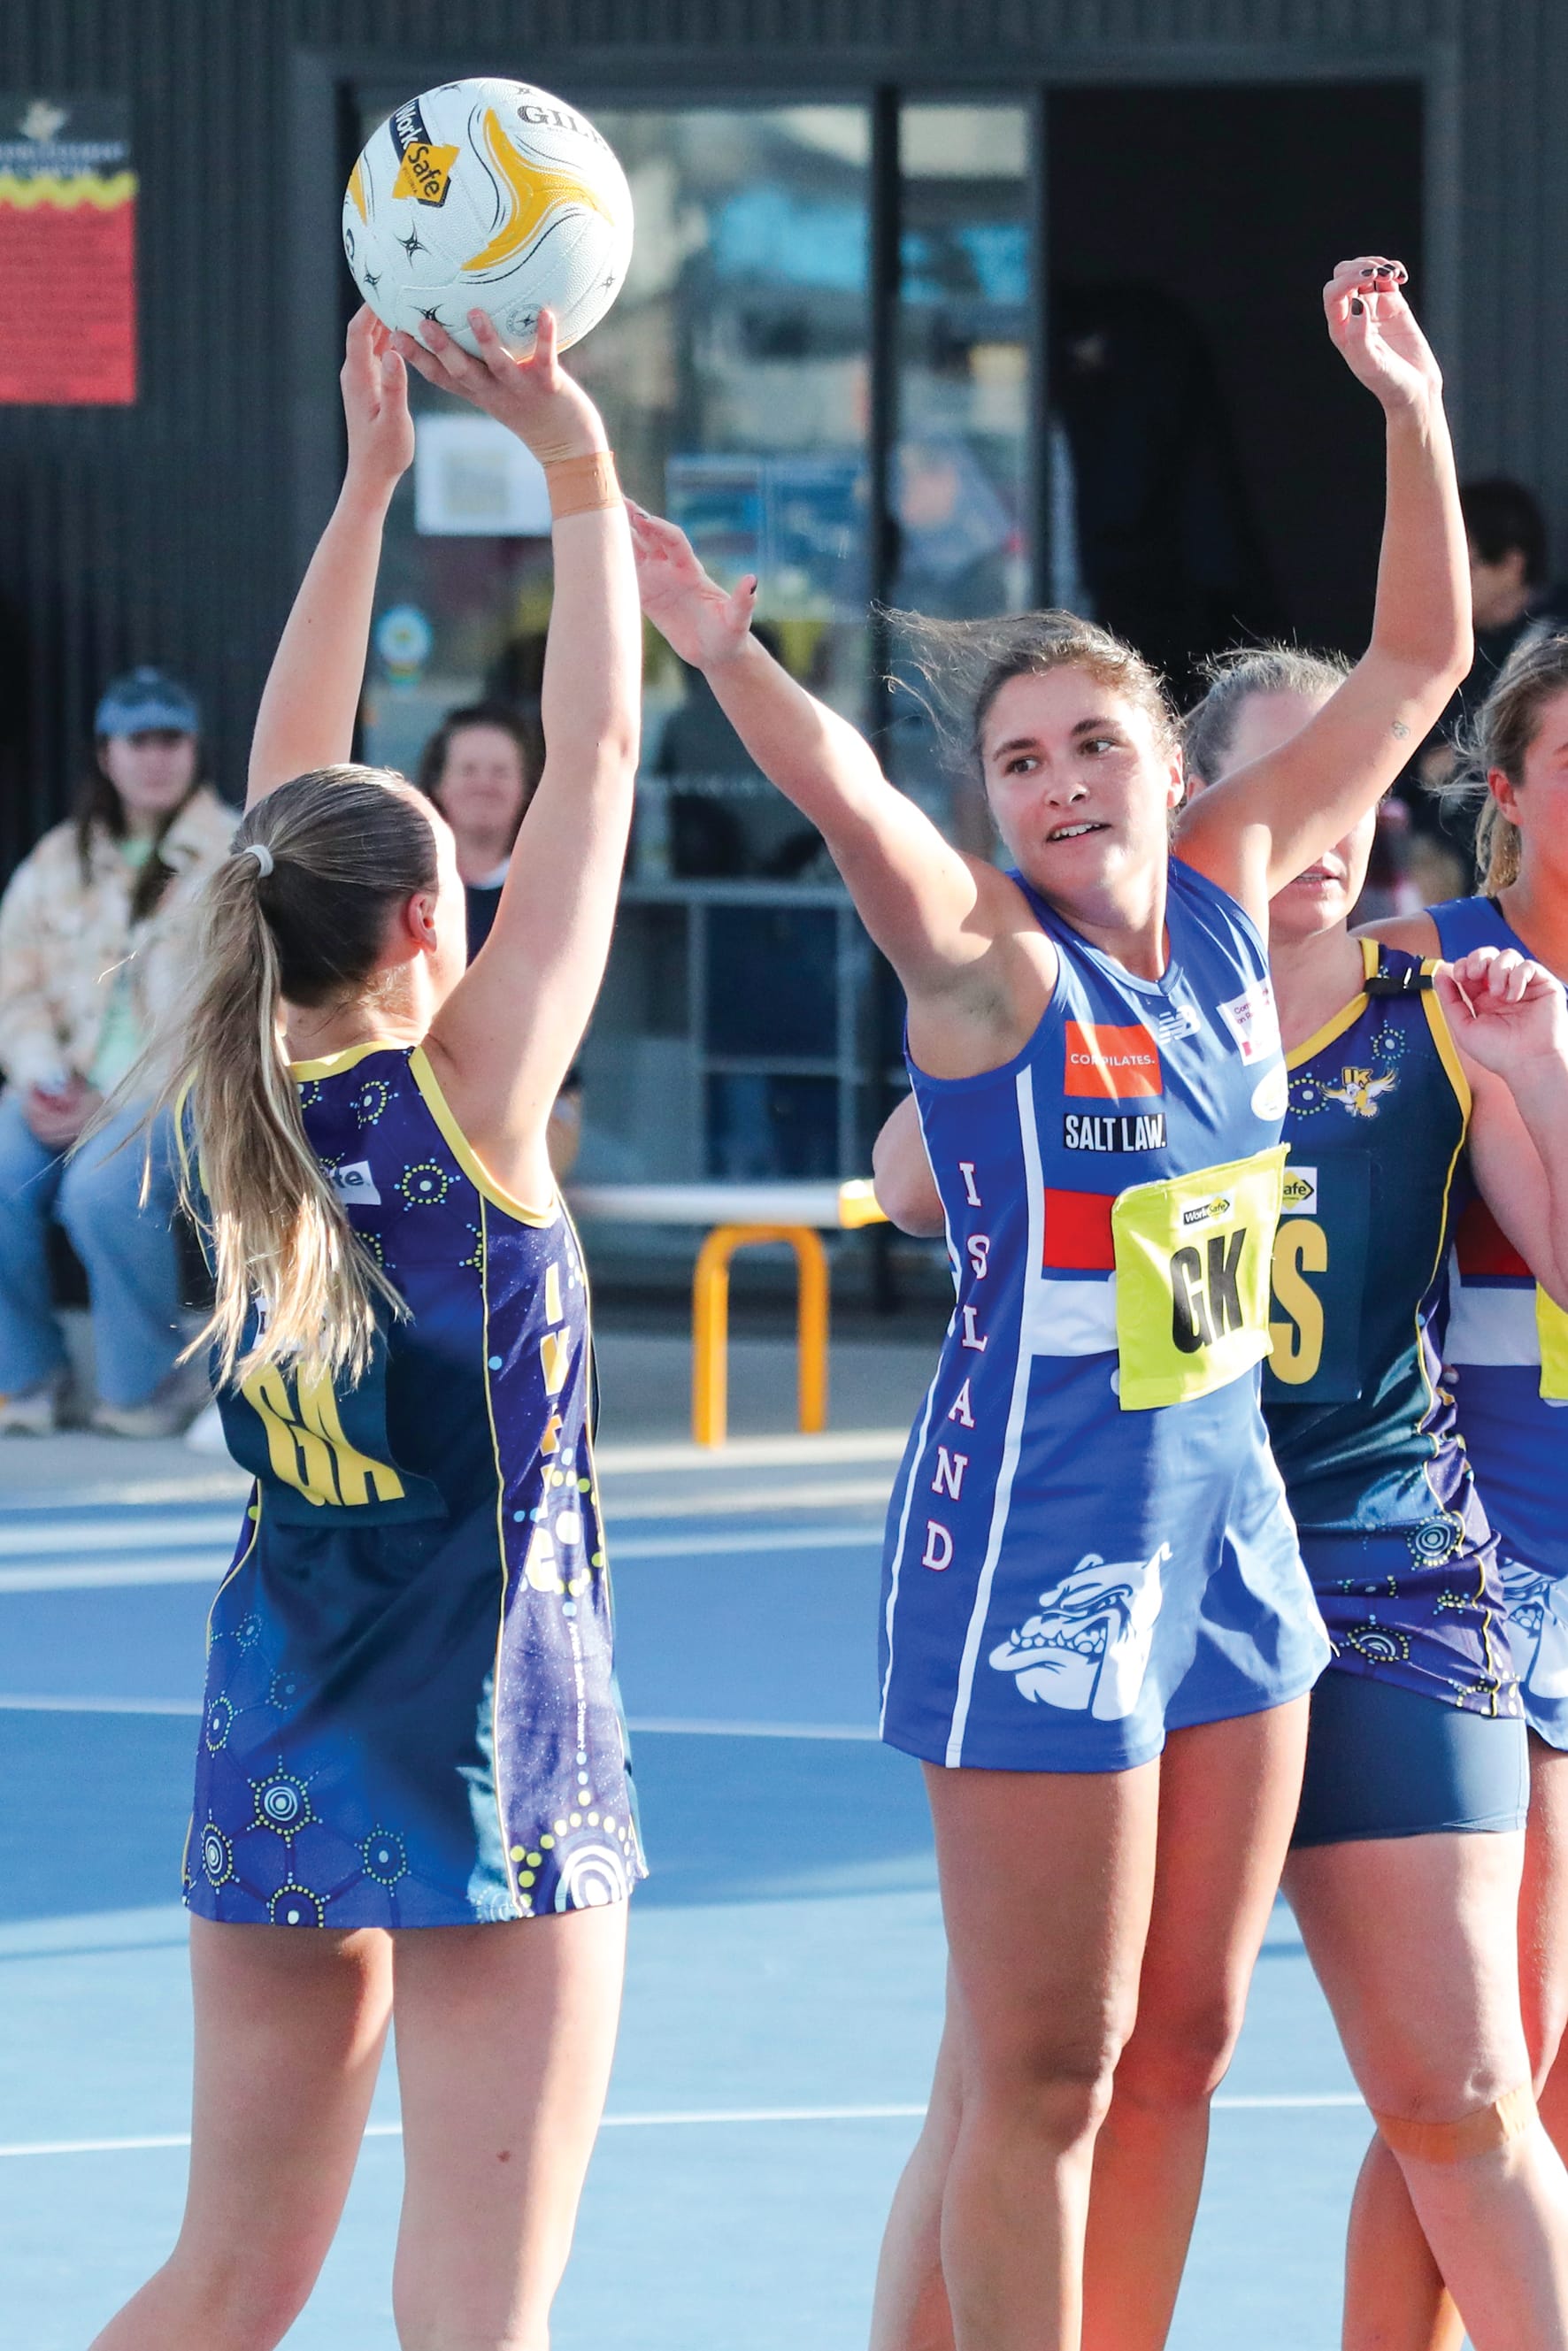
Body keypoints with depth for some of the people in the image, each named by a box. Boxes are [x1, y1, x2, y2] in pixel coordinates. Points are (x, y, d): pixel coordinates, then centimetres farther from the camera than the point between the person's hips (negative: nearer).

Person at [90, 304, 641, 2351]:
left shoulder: (248, 1107, 2)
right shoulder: (469, 1096, -11)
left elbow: (286, 805, 12)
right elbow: (596, 765, -7)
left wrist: (369, 481, 15)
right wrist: (579, 470, -1)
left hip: (272, 1745, 6)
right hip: (485, 1745, -6)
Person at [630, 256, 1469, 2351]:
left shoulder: (1227, 894, 5)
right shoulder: (988, 958, -11)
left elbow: (1417, 663, 10)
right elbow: (846, 794, -31)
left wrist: (1415, 414, -1)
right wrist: (722, 656, -49)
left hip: (1226, 1510, 6)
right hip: (1036, 1533, -6)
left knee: (1186, 2034, 12)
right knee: (1044, 2069, -2)